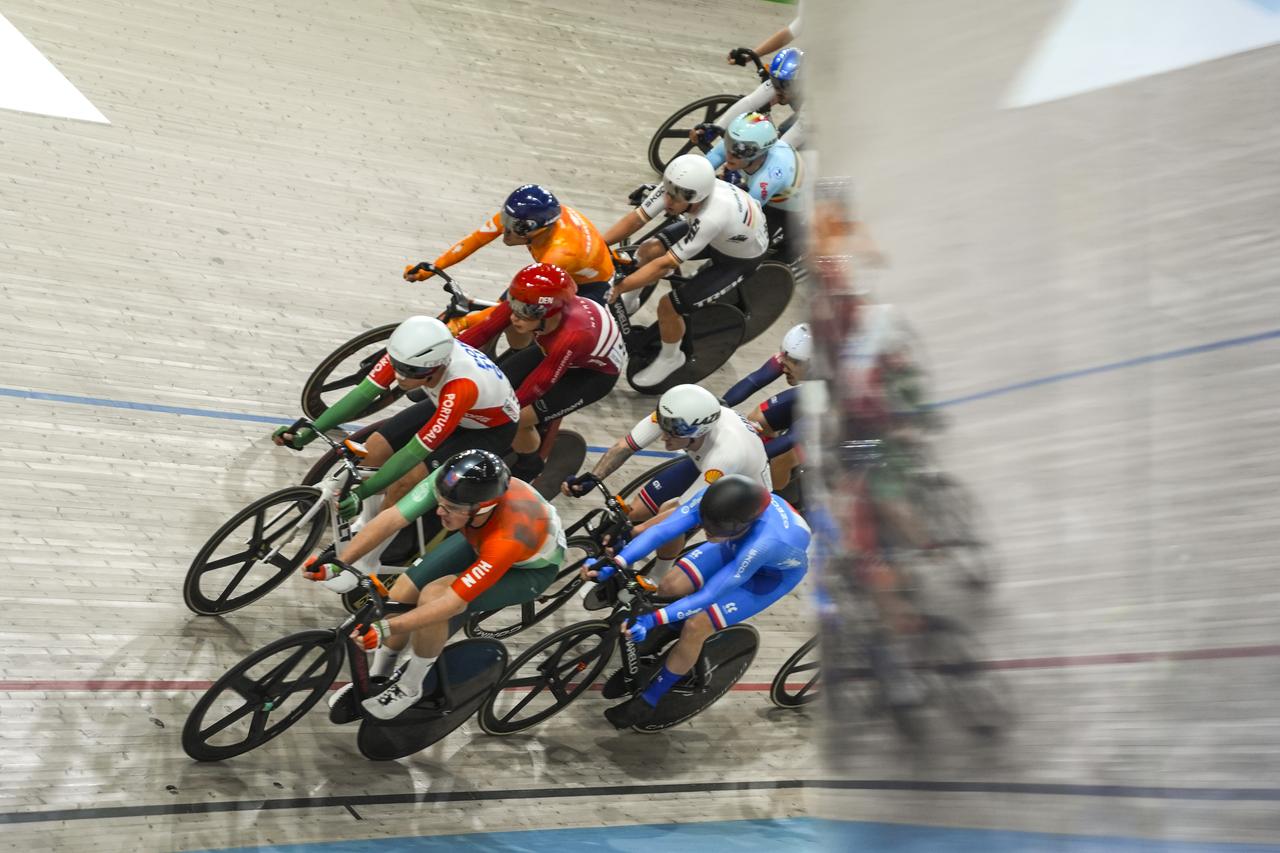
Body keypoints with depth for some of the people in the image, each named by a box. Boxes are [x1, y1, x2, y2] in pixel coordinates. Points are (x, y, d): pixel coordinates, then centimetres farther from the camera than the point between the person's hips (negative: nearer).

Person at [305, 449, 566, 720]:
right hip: (477, 539, 5)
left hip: (532, 567, -5)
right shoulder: (451, 482, -33)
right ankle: (376, 677, 17)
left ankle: (410, 687, -3)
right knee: (402, 593, -10)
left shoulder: (510, 535, -44)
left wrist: (385, 629, -45)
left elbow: (455, 602, -40)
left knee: (433, 598, -27)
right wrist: (337, 563, -38)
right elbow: (392, 518, -31)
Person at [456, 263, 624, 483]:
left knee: (515, 420, -17)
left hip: (596, 371, -6)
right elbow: (481, 331, -25)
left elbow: (535, 387, -36)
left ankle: (529, 468, 13)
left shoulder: (572, 336, -43)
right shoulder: (523, 303, -29)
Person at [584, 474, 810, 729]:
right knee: (669, 587, -10)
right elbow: (662, 530, -36)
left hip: (774, 572, -5)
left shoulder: (766, 541, -46)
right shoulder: (713, 499, -35)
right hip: (736, 547, 5)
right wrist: (614, 564, -48)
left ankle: (649, 700, 7)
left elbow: (708, 595, -40)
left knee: (695, 627, -15)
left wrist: (652, 620, -44)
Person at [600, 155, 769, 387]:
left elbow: (666, 264, -41)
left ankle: (670, 358, 17)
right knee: (648, 250, -11)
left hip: (742, 257, -6)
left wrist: (618, 288, -39)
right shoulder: (676, 187, -28)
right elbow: (635, 219, -23)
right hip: (717, 235, 7)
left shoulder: (711, 218, -45)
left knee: (668, 305, -13)